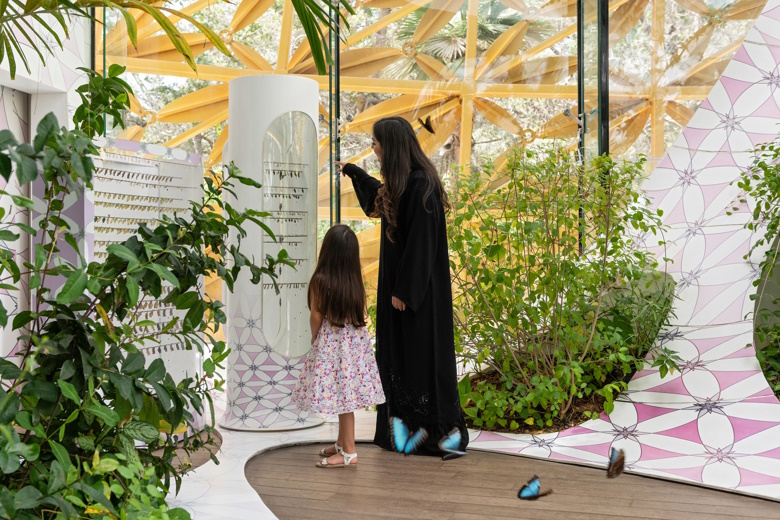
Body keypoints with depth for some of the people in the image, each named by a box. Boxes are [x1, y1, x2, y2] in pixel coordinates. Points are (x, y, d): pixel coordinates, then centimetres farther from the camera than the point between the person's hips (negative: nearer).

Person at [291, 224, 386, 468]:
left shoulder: (320, 280, -15)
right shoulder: (356, 281, 0)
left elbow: (316, 317, -9)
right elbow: (361, 315, 7)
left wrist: (314, 338, 9)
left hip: (330, 343, -6)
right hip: (355, 340, 6)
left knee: (340, 393, -1)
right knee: (345, 394, 16)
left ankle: (349, 453, 4)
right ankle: (342, 443, 30)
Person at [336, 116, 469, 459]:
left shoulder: (421, 185, -20)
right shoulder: (401, 182, 10)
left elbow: (420, 242, -22)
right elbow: (383, 196, 35)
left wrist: (404, 290, -20)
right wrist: (352, 171, 49)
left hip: (418, 286, -10)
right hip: (398, 281, 10)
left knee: (423, 350, -3)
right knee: (395, 350, 12)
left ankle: (446, 428, 8)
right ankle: (403, 422, 21)